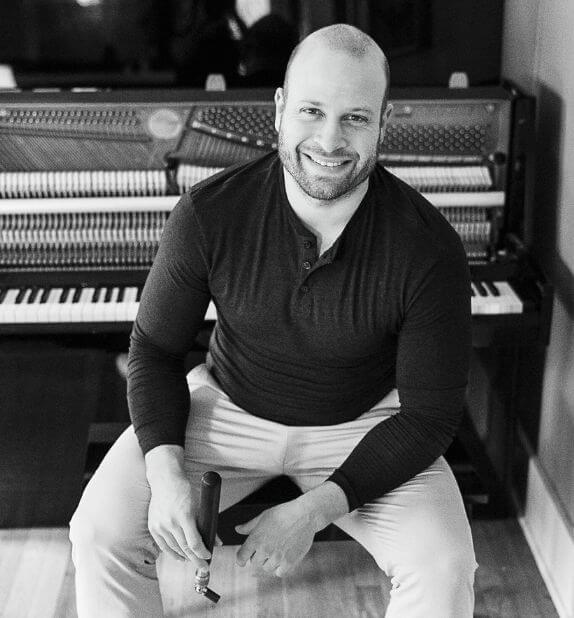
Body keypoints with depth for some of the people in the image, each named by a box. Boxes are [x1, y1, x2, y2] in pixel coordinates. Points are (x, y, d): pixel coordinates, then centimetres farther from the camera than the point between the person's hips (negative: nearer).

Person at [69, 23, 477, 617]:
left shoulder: (429, 249, -22)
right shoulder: (209, 212, -18)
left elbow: (431, 413, -16)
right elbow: (156, 349, -6)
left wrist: (316, 510, -26)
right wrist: (166, 471, -23)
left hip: (363, 425, -1)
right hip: (226, 406, 1)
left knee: (445, 567, -23)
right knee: (100, 533, -18)